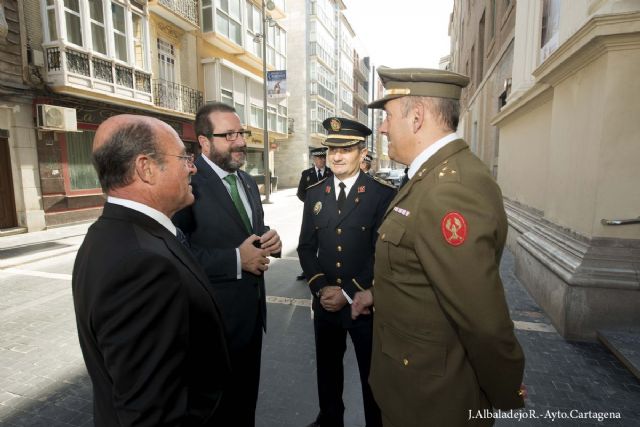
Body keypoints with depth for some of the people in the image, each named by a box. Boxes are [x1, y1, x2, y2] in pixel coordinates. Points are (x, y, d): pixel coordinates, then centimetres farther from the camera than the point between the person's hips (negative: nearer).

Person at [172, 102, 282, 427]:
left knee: (246, 400, 27)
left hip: (252, 312, 7)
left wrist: (269, 238, -6)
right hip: (213, 319, -7)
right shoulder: (187, 182, -19)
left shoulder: (248, 181, 8)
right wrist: (236, 259, -25)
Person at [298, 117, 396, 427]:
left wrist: (349, 293, -13)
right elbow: (306, 247, 4)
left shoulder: (383, 195, -11)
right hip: (325, 302, 4)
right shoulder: (314, 193, 3)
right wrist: (320, 288, -8)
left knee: (372, 374, 16)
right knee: (327, 367, 23)